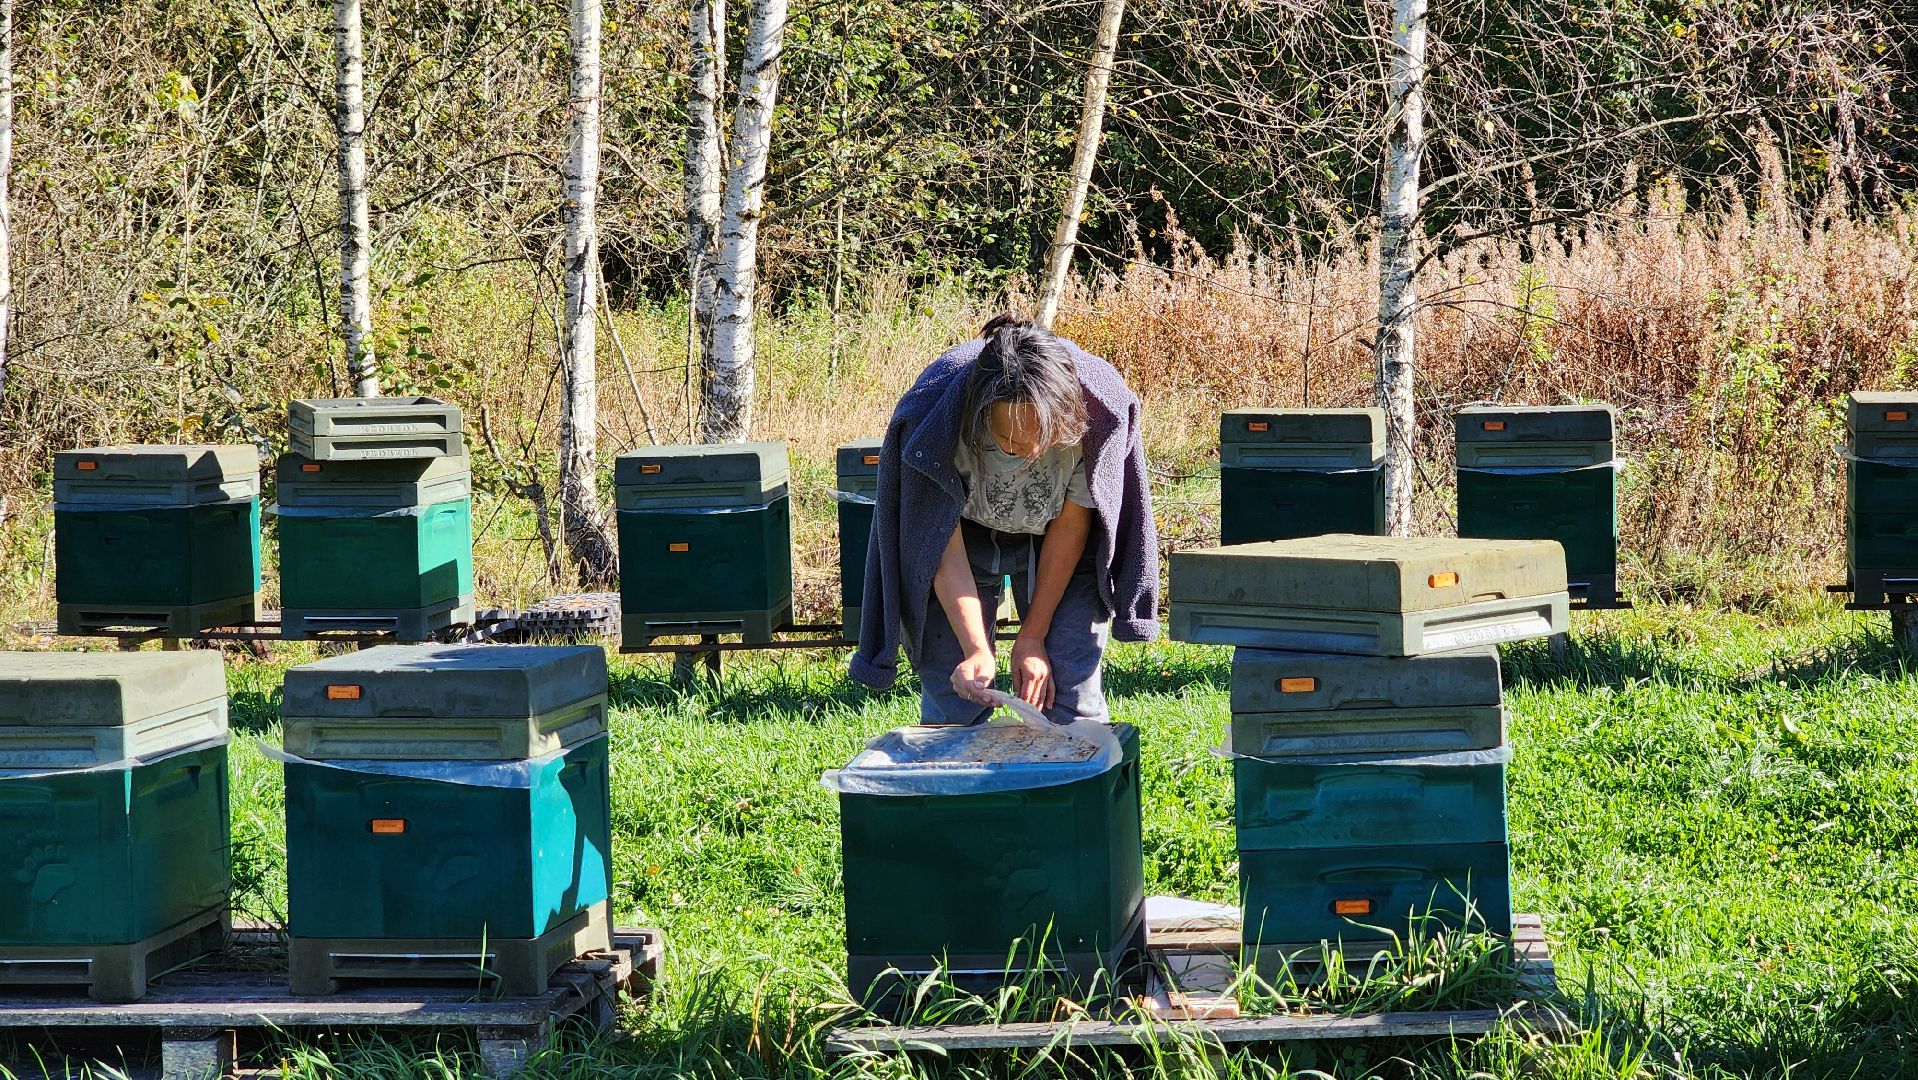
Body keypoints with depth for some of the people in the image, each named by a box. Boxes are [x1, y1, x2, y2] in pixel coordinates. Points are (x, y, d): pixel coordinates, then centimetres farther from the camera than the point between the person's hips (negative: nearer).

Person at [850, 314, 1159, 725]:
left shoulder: (1096, 412, -33)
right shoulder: (935, 417, -35)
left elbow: (1070, 528, -18)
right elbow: (946, 551, -24)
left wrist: (1032, 637, -14)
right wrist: (977, 649, -34)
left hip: (1057, 546, 1)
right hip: (968, 535, 0)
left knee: (1069, 699, -7)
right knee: (953, 699, -5)